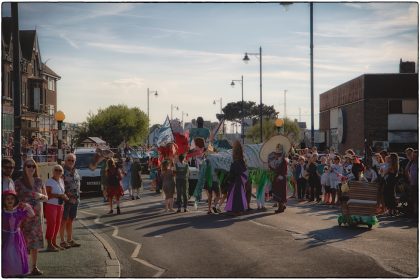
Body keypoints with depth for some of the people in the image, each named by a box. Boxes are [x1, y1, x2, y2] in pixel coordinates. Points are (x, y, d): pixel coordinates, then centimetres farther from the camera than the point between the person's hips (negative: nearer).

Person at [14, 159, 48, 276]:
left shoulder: (39, 181, 8)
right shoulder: (18, 182, -4)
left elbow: (46, 198, 13)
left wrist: (41, 195, -8)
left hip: (37, 215, 4)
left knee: (35, 241, 6)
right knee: (23, 241, -8)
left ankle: (34, 267, 13)